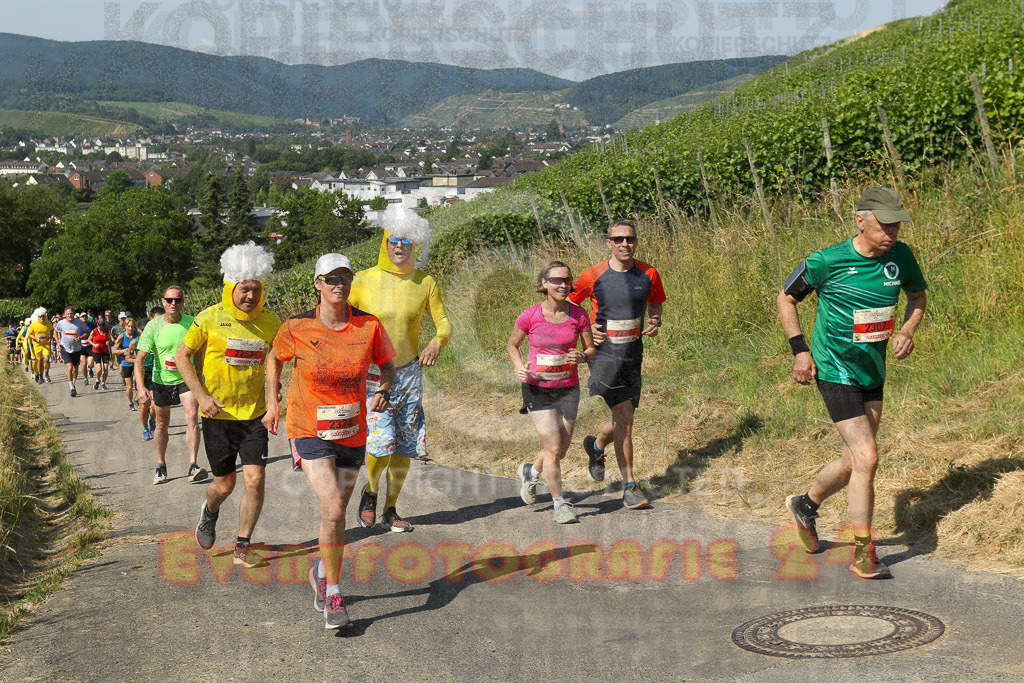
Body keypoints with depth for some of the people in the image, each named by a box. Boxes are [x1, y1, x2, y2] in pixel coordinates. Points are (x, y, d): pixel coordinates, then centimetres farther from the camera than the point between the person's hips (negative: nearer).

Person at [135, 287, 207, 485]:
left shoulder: (191, 323, -9)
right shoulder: (154, 326, -13)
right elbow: (140, 359, -16)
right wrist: (141, 387, -27)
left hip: (187, 379, 0)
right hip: (161, 380, 0)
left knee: (192, 416, -20)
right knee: (162, 424, 12)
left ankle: (193, 465, -23)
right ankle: (161, 466, 28)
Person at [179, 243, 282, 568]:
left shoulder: (270, 322, 1)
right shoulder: (211, 318, -8)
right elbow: (181, 356, -2)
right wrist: (202, 395, -12)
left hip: (254, 414, 2)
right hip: (218, 414, -2)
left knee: (255, 480, -8)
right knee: (225, 484, 6)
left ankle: (242, 547, 8)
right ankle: (210, 512, 42)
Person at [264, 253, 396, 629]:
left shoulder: (369, 326, -7)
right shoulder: (297, 327, -10)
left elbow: (387, 365, 8)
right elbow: (275, 357, 10)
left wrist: (384, 390, -12)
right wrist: (272, 403, 5)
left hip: (352, 432, 3)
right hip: (309, 431, -3)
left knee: (336, 513, 13)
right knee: (333, 509, -18)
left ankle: (321, 572, 43)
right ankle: (333, 597, -5)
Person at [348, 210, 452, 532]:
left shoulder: (425, 284, 1)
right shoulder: (363, 281, -5)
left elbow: (444, 322, 8)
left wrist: (437, 342, -14)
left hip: (409, 373, 3)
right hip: (371, 375, -3)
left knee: (404, 448, 6)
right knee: (381, 443, -15)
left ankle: (390, 510, 23)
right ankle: (370, 491, 16)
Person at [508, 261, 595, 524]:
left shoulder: (578, 315, -6)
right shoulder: (530, 316, -11)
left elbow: (591, 349, 3)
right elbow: (512, 345, 4)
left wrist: (582, 357, -19)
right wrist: (519, 367, -14)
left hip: (568, 389, 3)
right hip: (538, 389, -3)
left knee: (560, 451, 10)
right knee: (553, 448, -10)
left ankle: (531, 472, 43)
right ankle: (560, 504, 7)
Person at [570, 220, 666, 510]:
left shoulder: (649, 274, 1)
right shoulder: (594, 276, -7)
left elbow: (655, 303, 20)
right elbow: (569, 303, 7)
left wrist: (655, 321, 0)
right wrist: (587, 328, -8)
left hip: (633, 356, 4)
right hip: (604, 353, -4)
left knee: (623, 418, 10)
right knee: (624, 416, -14)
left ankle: (596, 446, 44)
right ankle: (629, 486, -4)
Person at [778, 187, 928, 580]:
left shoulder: (900, 257, -2)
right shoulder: (826, 262, -16)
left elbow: (918, 296, 17)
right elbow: (785, 298, -1)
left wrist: (907, 330, -2)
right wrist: (800, 349, -7)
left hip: (873, 372, 6)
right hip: (835, 371, -6)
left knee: (854, 461, 14)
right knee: (867, 458, -14)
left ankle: (806, 505, 42)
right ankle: (863, 556, -2)